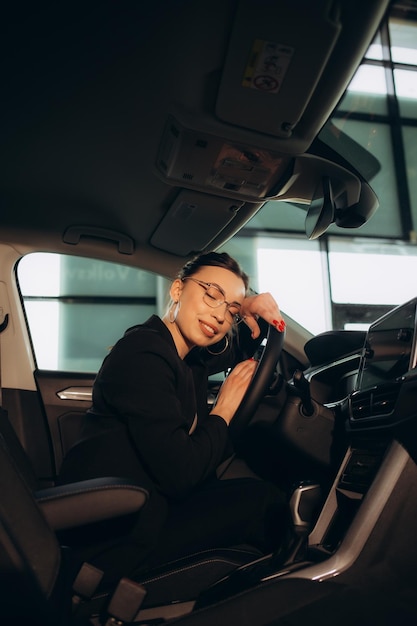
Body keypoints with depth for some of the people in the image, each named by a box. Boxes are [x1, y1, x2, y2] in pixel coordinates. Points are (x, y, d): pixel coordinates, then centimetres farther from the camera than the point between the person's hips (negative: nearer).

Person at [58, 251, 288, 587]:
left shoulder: (190, 354, 3)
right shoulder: (143, 355, -23)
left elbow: (243, 349, 22)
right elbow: (180, 476, -27)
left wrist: (254, 312, 0)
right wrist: (222, 413, -11)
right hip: (112, 539, -9)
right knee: (260, 498, -6)